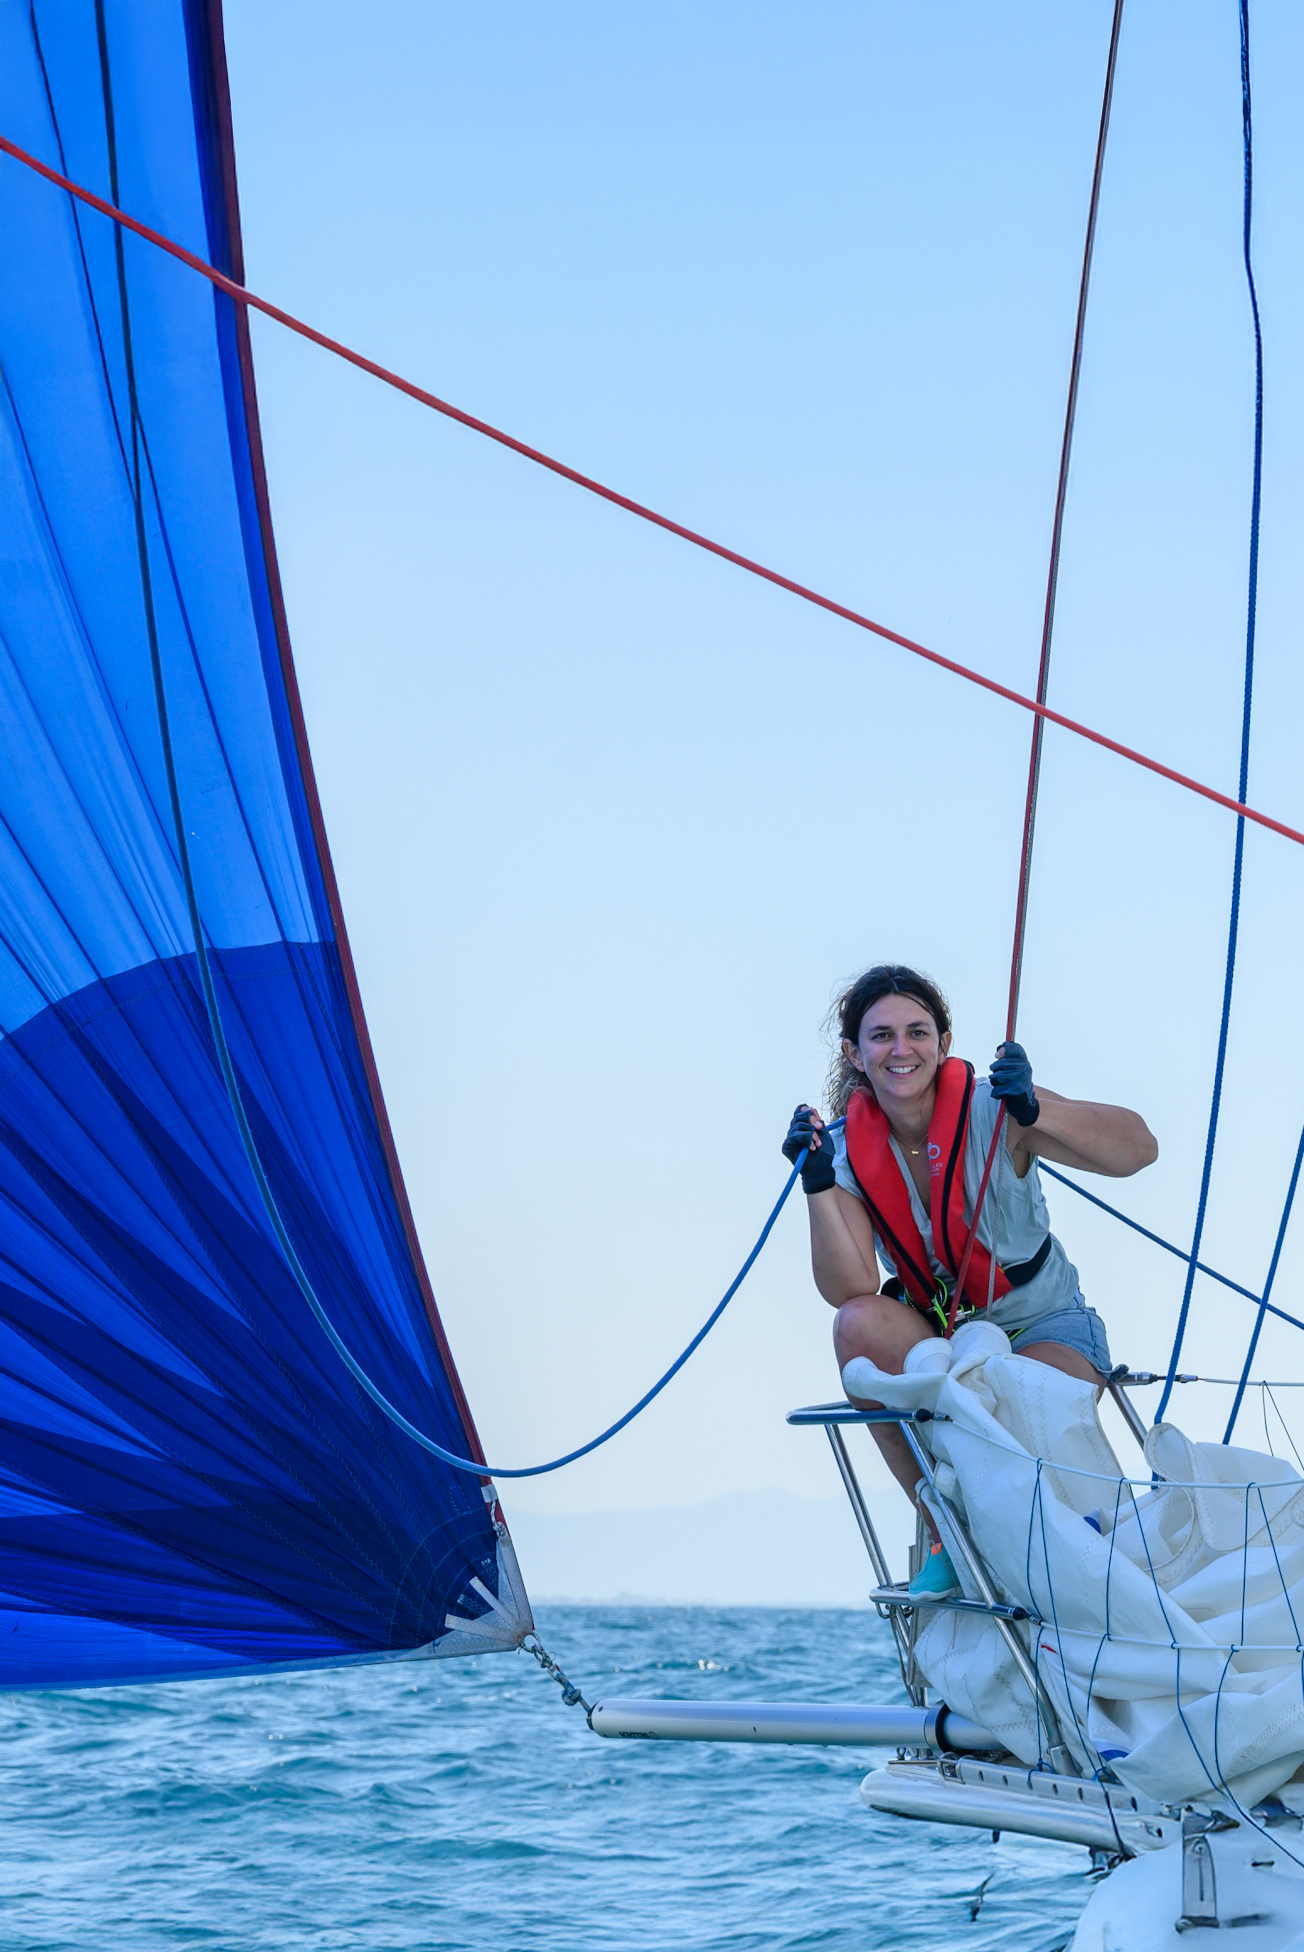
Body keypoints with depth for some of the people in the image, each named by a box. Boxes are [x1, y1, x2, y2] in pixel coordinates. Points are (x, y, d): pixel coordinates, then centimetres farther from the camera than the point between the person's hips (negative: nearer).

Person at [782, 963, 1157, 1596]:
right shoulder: (851, 1151, -8)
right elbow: (849, 1291, -16)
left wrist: (1033, 1111, -44)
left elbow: (1138, 1150, -28)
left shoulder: (990, 1110, -18)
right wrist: (818, 1184, -28)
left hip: (1046, 1330, -3)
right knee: (860, 1326, -28)